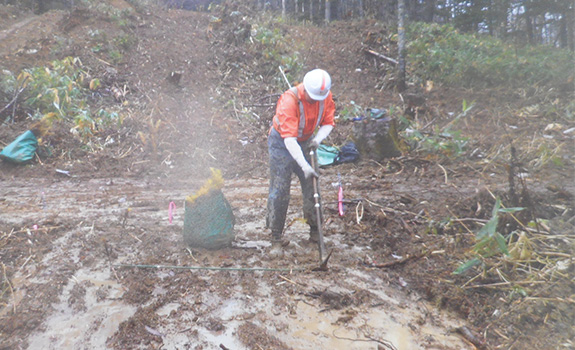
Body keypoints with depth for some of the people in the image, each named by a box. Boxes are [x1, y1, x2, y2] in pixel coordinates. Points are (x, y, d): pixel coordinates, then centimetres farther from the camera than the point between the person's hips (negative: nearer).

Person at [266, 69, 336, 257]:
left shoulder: (326, 96, -12)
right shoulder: (289, 100, -31)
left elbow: (328, 123, -3)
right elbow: (289, 139, -36)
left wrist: (318, 138, -25)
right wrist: (304, 165, -43)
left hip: (305, 142, 5)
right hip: (281, 143, -5)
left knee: (311, 188, 5)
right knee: (279, 192, -7)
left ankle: (315, 231, 23)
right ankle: (276, 239, 4)